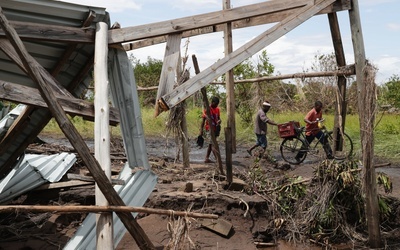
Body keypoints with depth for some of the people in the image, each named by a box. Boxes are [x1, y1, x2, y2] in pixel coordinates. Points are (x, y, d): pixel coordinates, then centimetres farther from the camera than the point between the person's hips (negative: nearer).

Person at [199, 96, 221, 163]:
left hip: (215, 128, 7)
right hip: (210, 129, -7)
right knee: (213, 144, -11)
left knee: (211, 144, 11)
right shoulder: (207, 109, -7)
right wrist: (201, 130, -10)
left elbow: (219, 118, 15)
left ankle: (207, 159, 17)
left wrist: (219, 121, -11)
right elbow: (203, 120, -6)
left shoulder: (217, 109, 10)